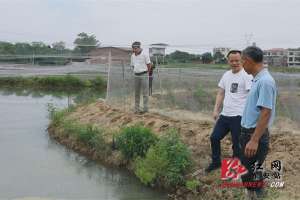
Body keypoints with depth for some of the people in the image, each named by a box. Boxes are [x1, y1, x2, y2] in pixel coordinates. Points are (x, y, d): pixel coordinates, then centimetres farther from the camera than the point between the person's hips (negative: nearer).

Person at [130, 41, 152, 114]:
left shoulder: (145, 54, -10)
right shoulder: (133, 56, 8)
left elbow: (149, 65, -4)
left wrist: (145, 73, 5)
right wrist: (136, 72, 12)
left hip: (144, 75, -6)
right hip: (136, 76, 6)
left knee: (145, 93, -4)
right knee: (136, 93, 9)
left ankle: (145, 108, 0)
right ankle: (136, 108, 16)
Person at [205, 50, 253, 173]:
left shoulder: (246, 75, -12)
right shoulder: (226, 75, 12)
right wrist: (216, 110, 10)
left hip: (239, 116, -8)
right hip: (225, 114, 8)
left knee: (237, 143, 4)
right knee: (214, 137, 16)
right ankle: (216, 162, 35)